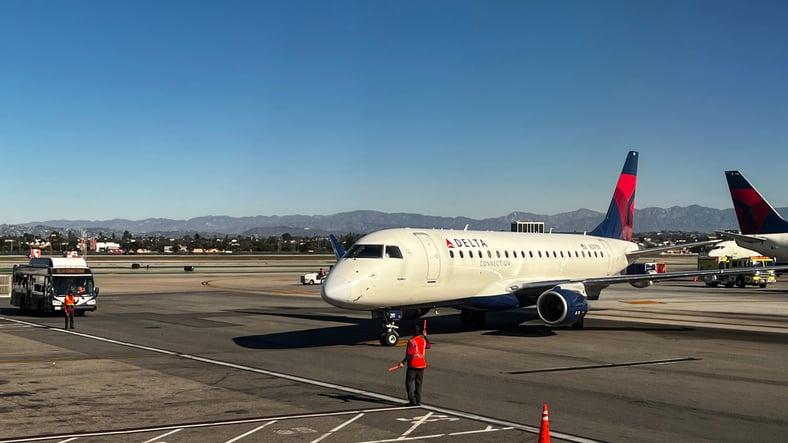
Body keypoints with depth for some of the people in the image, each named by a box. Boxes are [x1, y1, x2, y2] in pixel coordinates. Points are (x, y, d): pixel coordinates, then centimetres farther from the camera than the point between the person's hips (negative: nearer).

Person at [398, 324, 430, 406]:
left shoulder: (411, 341, -17)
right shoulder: (423, 340, 4)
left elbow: (409, 354, -21)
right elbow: (428, 346, 26)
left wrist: (403, 362, -17)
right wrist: (425, 336, 35)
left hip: (413, 365, -7)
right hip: (422, 364, 7)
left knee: (409, 383, 2)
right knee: (418, 383, 13)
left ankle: (412, 400, -4)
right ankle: (418, 401, 14)